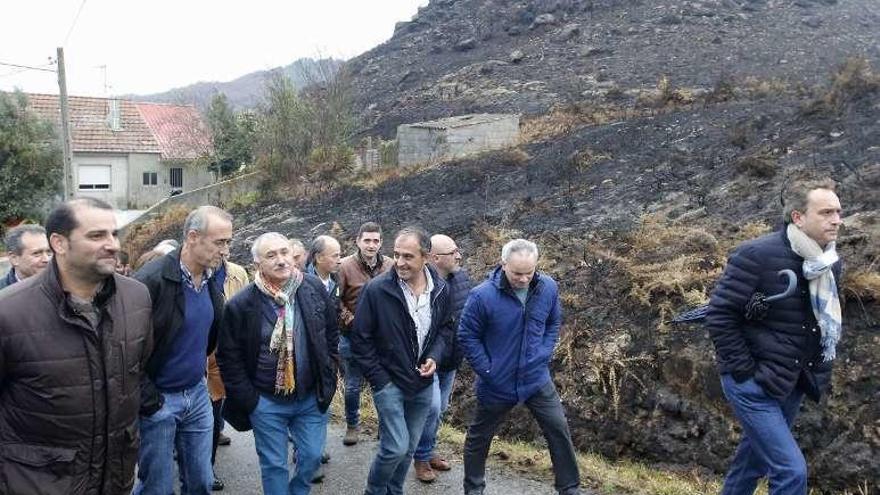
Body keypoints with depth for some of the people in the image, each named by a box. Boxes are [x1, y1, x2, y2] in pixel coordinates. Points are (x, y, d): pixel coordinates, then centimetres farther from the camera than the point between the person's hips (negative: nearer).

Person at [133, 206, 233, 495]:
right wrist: (147, 400, -17)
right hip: (158, 399, -6)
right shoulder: (151, 280, -21)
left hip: (197, 395, 6)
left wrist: (199, 365, 10)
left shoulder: (212, 282, 2)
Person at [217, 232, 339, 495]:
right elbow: (228, 357, -6)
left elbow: (332, 333, 6)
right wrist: (247, 399, -7)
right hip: (266, 402, -2)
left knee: (312, 457, 12)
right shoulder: (241, 304, -13)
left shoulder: (314, 288, -5)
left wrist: (328, 379, 4)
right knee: (274, 465, 10)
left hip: (312, 397, 3)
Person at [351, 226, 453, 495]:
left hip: (423, 383, 4)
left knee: (409, 448, 15)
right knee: (396, 447, -7)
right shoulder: (377, 289, -19)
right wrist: (379, 379, -11)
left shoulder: (441, 289, -7)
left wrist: (434, 357, -7)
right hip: (389, 382, -4)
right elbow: (360, 339, -11)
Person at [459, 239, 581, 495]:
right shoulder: (482, 296, -24)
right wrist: (488, 370, -14)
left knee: (559, 430, 7)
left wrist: (544, 355, -1)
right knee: (479, 437, 14)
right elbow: (467, 337, -13)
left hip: (537, 378, 3)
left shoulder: (548, 287, -11)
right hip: (497, 384, -2)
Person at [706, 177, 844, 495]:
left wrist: (820, 369, 10)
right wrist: (746, 371, -17)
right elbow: (719, 315, -18)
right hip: (754, 384, -7)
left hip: (792, 384, 8)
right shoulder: (757, 255, -19)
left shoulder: (829, 263, 3)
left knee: (755, 458, 21)